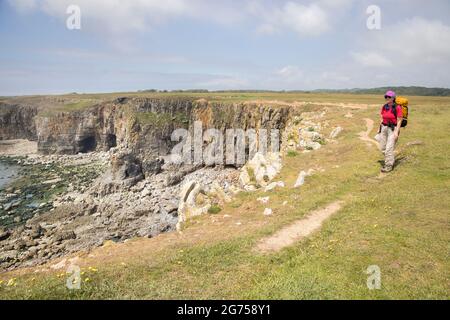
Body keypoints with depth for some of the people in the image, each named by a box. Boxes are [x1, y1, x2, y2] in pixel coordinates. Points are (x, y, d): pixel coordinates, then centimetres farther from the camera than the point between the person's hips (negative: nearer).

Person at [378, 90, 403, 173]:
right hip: (384, 128, 7)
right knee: (382, 148, 10)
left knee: (389, 148, -9)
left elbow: (399, 121, -13)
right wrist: (380, 129, 13)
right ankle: (391, 160, 34)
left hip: (393, 129, -7)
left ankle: (389, 166, 4)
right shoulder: (384, 107, 6)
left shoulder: (397, 108, -12)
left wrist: (396, 132, -18)